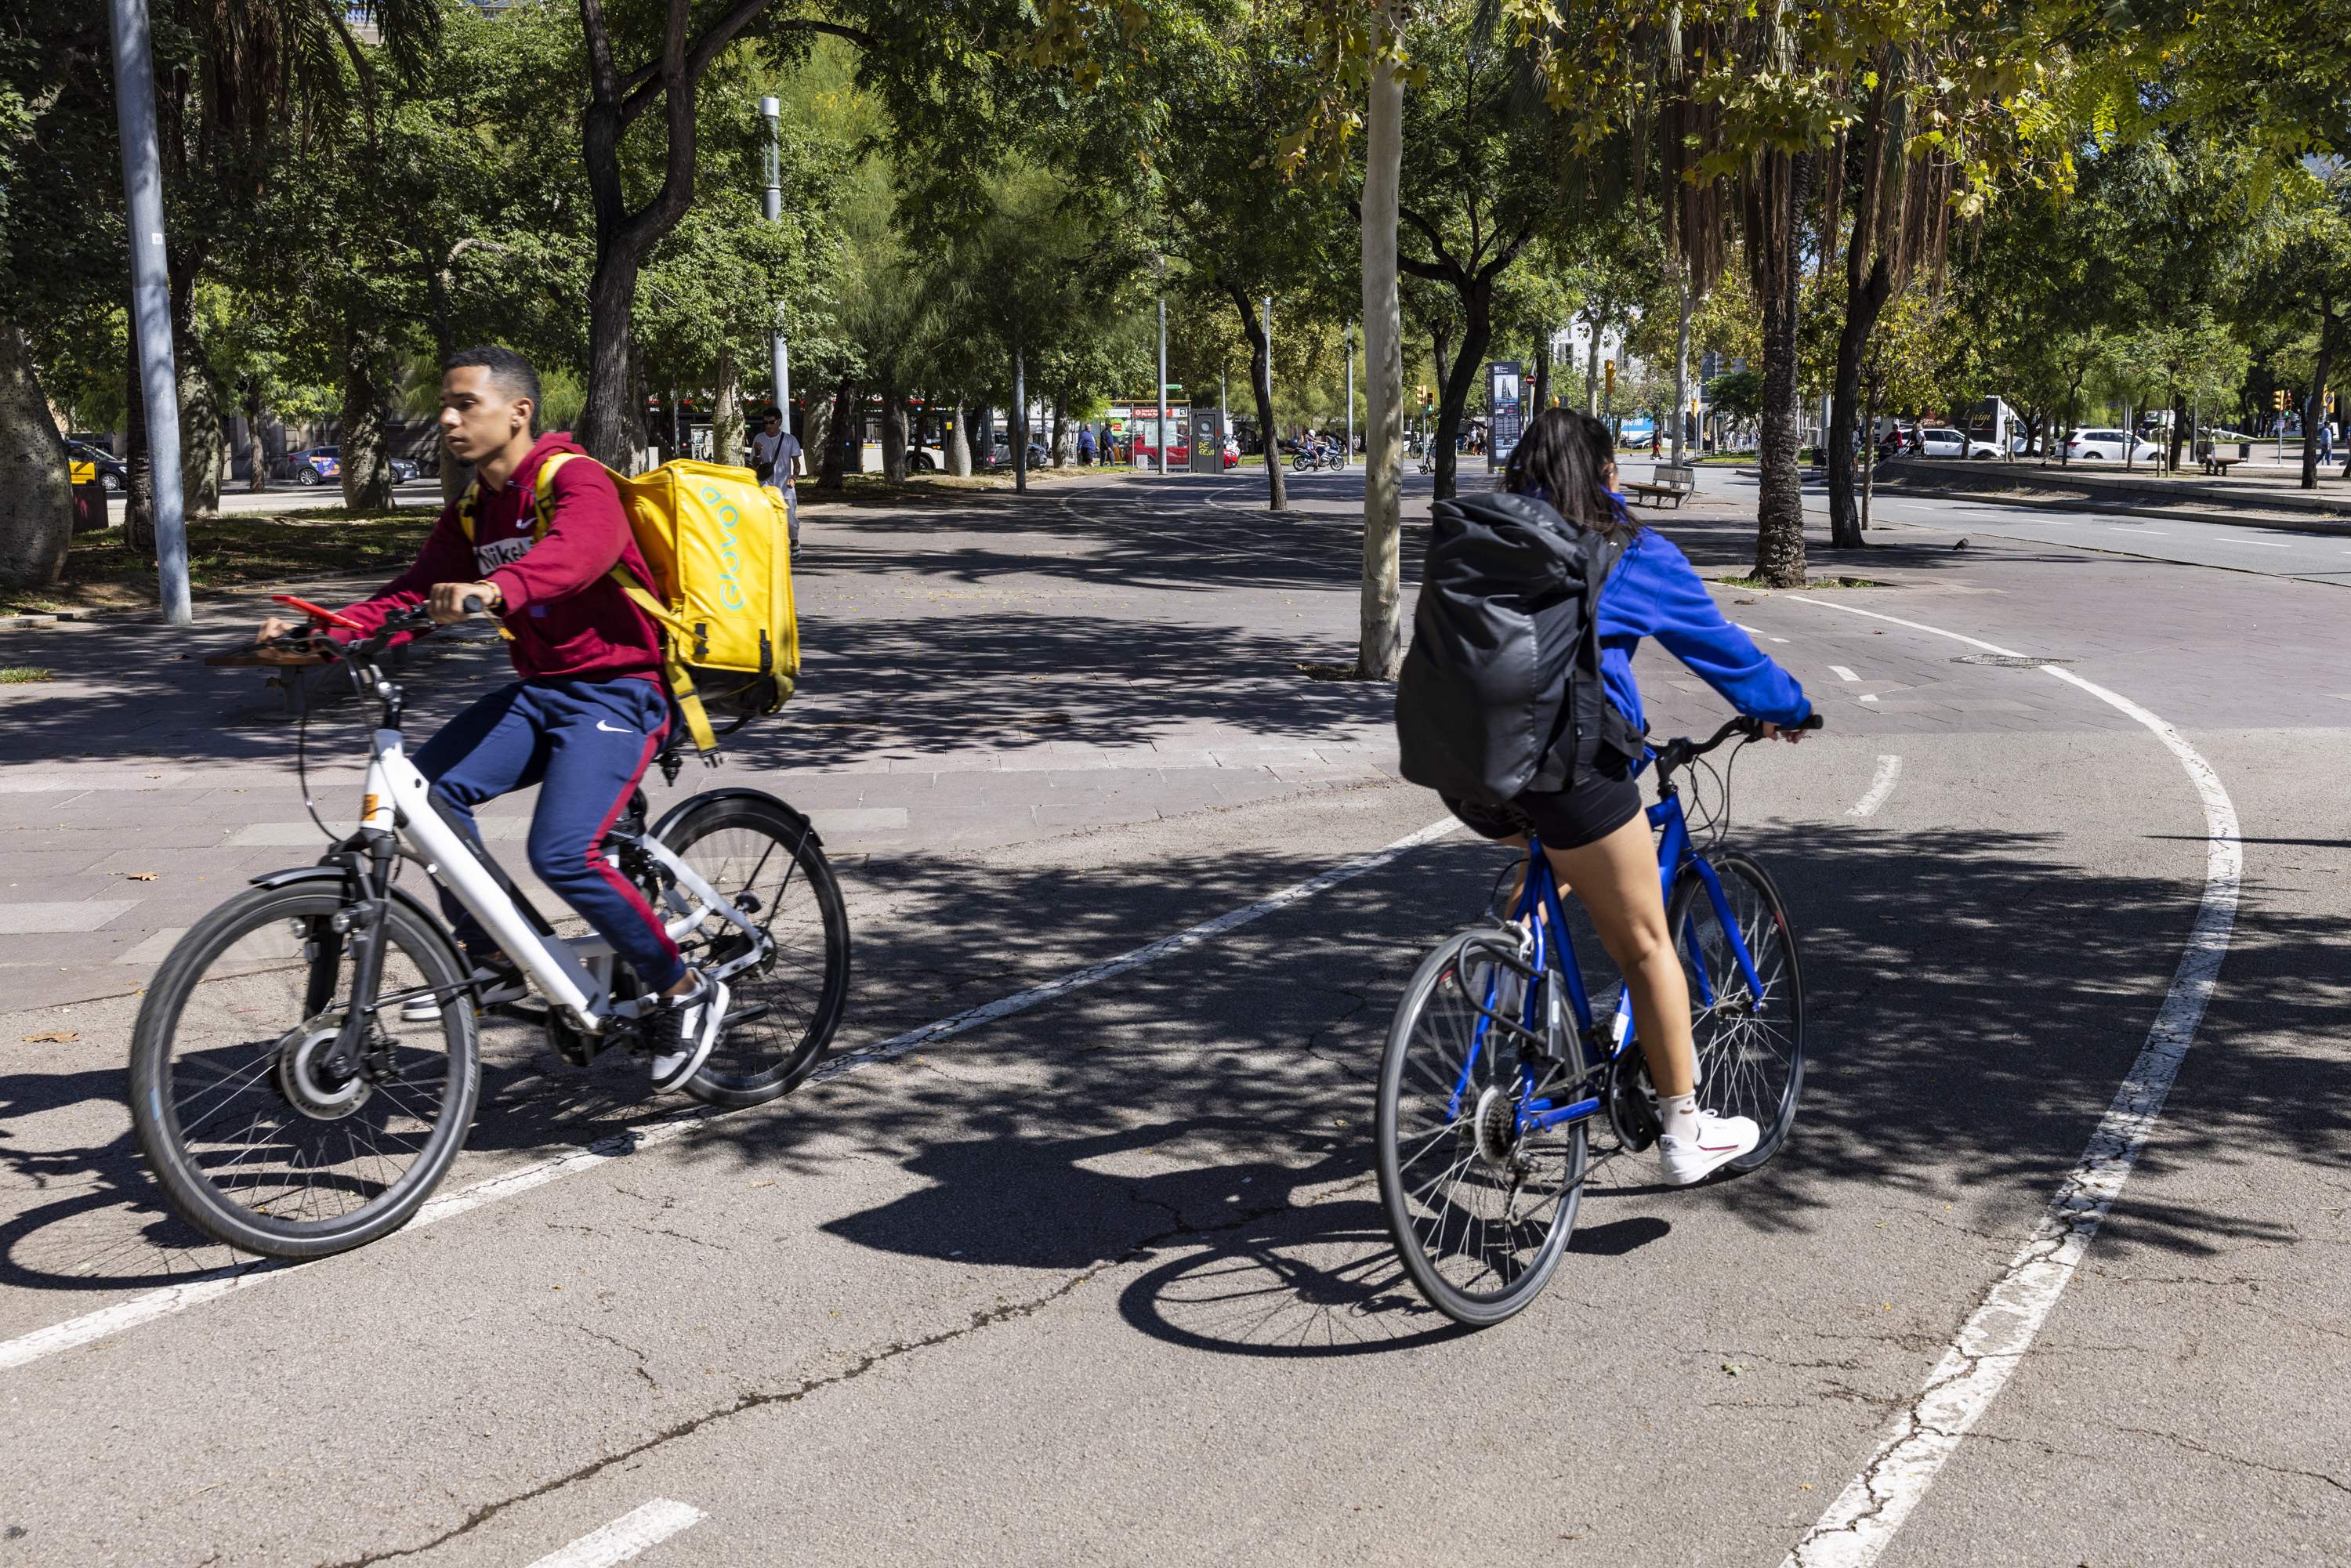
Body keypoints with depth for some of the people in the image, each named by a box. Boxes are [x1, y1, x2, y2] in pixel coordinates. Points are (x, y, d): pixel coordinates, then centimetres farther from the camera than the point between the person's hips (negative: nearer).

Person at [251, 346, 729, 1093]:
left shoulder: (577, 481, -12)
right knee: (429, 784, -15)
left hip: (616, 690, -8)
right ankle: (495, 959, 2)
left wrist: (495, 589, -56)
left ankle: (686, 991, -3)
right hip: (539, 690, 8)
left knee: (562, 852, -24)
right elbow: (413, 596, 1)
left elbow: (578, 549, -36)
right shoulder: (470, 515, 13)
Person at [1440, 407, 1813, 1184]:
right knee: (1645, 943, 8)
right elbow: (1718, 644, 17)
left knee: (1553, 859, 37)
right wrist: (1785, 709, 33)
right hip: (1566, 754, -5)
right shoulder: (1629, 552, 8)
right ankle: (1684, 1133, 17)